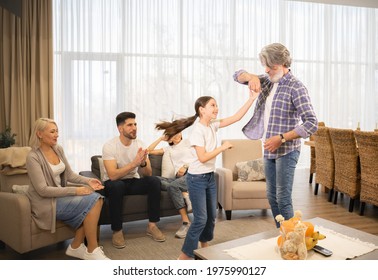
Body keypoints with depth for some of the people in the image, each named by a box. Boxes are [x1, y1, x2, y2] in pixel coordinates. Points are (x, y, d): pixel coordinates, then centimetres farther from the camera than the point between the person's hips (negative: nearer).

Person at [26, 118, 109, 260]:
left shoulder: (58, 149, 6)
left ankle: (76, 246, -7)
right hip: (47, 202, -7)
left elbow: (69, 174, 12)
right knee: (92, 201, -23)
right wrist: (75, 190, -24)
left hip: (60, 194, 7)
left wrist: (88, 181, -8)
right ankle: (92, 251, -11)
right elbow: (43, 190, -21)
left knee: (97, 198, -18)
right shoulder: (33, 157, -16)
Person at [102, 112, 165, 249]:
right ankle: (117, 231, -22)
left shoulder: (140, 144, -6)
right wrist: (134, 163, -39)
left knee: (154, 181, -22)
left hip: (133, 182, 4)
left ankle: (152, 225, -12)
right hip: (114, 183, -4)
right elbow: (112, 175, -31)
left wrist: (143, 163, -33)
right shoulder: (109, 146, -19)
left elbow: (148, 174, -10)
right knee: (116, 186, -38)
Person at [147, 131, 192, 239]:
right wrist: (161, 138, 20)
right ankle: (186, 195, -33)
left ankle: (186, 222, -36)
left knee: (173, 185, -35)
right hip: (178, 176, 4)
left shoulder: (187, 142, 18)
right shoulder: (169, 148, 27)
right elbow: (149, 150, 20)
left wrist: (185, 166, -10)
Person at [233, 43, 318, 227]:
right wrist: (252, 77, -8)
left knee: (283, 198, -7)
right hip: (269, 150, 8)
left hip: (286, 150, -8)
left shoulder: (296, 87, -15)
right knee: (272, 196, 12)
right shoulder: (268, 81, 8)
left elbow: (312, 123, -21)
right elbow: (237, 75, 15)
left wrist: (281, 138, -24)